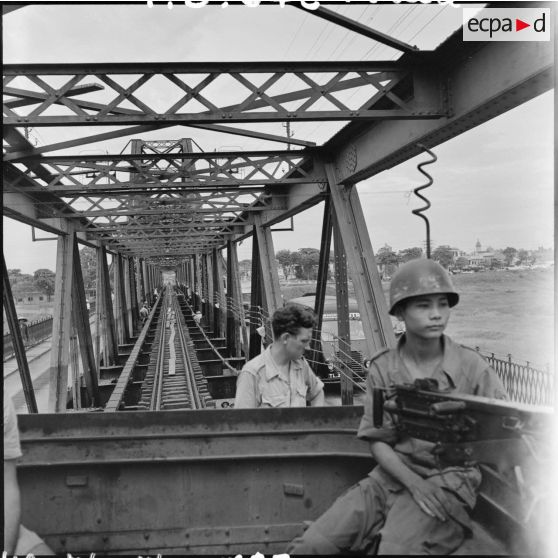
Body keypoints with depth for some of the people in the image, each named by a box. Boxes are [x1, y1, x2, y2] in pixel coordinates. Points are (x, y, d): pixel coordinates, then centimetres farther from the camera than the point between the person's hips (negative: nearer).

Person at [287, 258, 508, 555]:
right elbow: (378, 441, 2)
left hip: (449, 480, -2)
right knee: (306, 547, -10)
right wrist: (413, 483, -14)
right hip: (394, 475, 3)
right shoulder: (383, 368, 2)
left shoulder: (470, 365, -2)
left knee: (395, 549, -30)